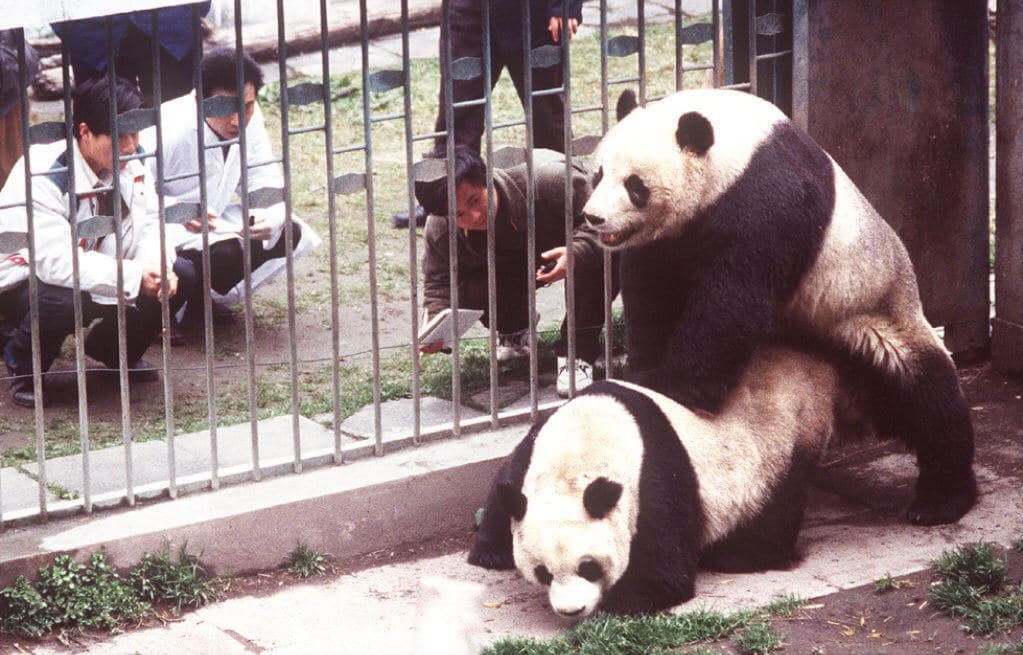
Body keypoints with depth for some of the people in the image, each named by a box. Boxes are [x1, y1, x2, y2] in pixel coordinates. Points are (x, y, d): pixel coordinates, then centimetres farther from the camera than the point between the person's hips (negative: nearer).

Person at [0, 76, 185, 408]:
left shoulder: (130, 166, -5)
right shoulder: (41, 175, -29)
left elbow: (148, 228, -4)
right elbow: (56, 261, -37)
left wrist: (158, 268, -29)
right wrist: (133, 276, -42)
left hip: (92, 275, 7)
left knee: (179, 277, -12)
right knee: (65, 301, -41)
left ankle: (116, 350, 16)